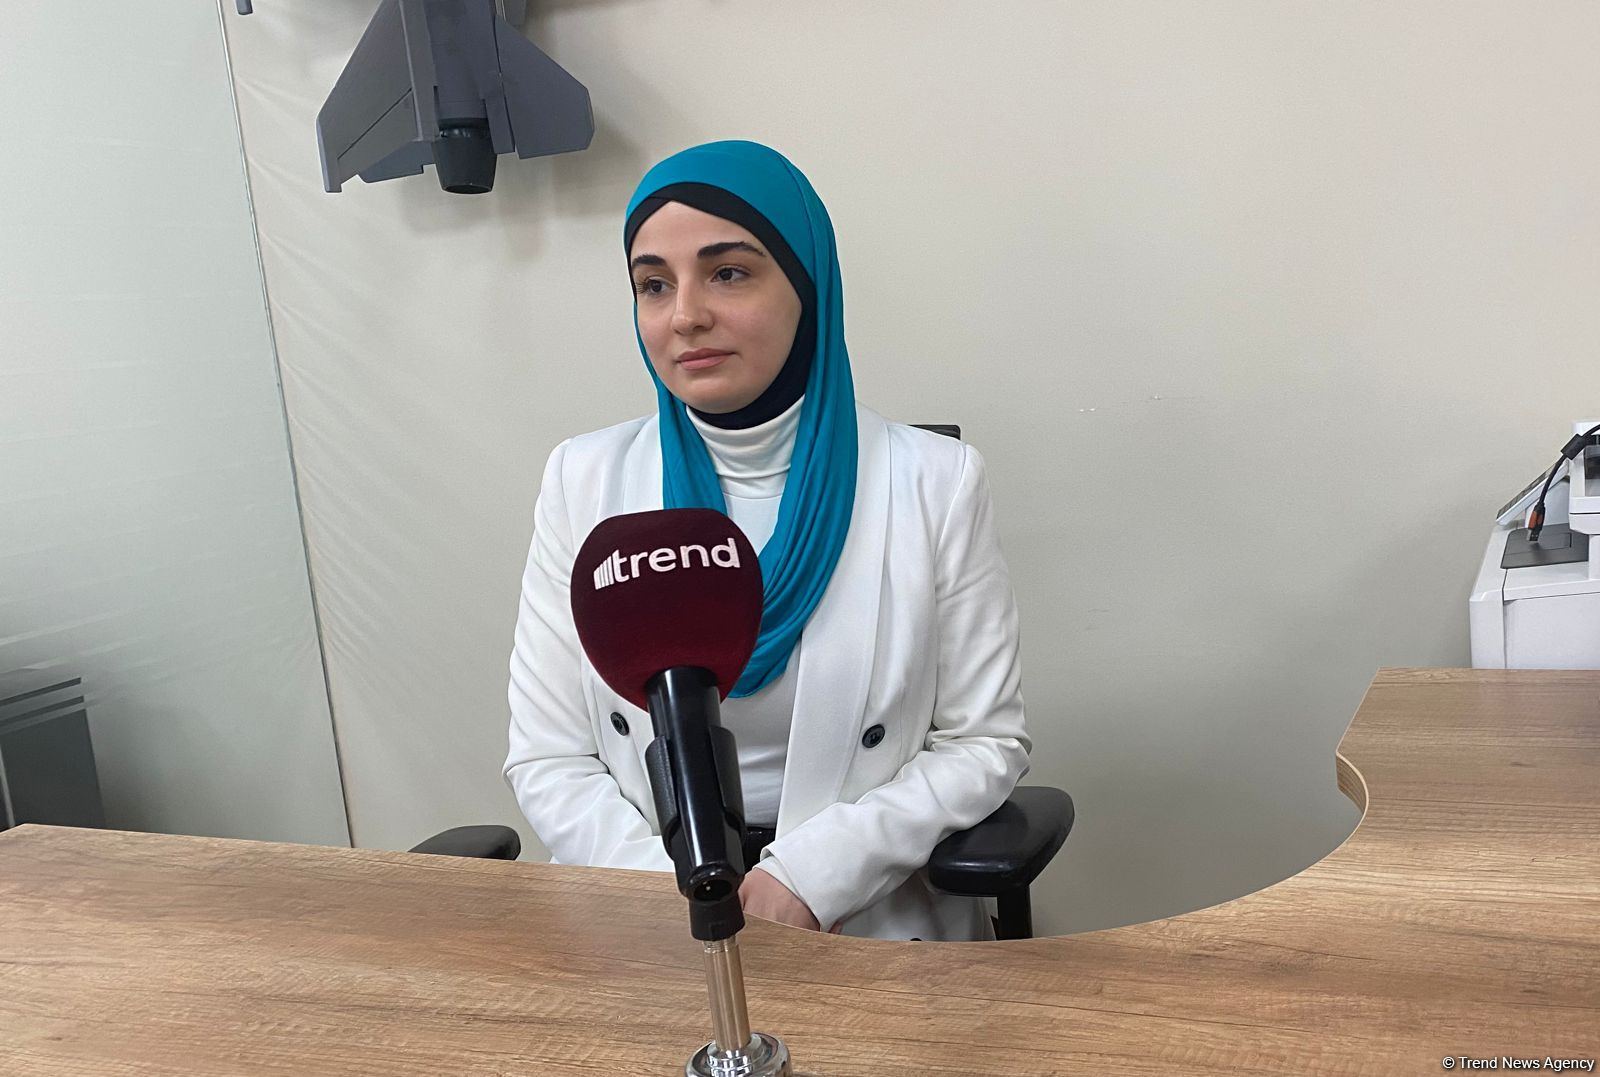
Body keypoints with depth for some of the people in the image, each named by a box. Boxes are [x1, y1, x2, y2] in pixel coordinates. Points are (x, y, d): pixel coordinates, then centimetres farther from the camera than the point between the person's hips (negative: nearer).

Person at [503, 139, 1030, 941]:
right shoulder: (585, 480, 0)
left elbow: (983, 743, -1)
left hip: (867, 916, -1)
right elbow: (547, 759, 1)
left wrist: (810, 876, -14)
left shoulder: (935, 481, -4)